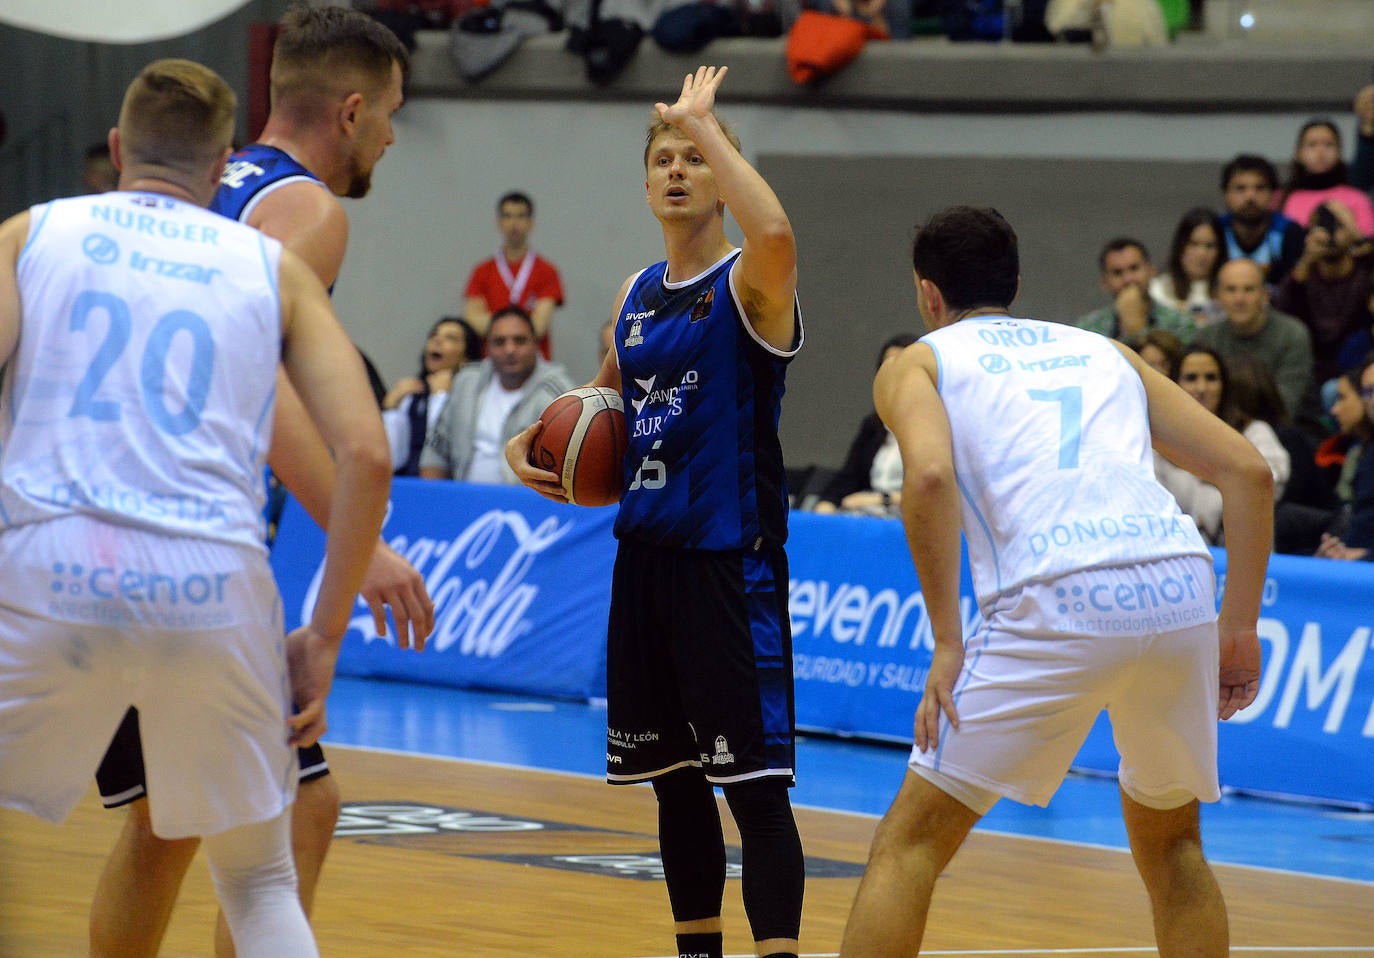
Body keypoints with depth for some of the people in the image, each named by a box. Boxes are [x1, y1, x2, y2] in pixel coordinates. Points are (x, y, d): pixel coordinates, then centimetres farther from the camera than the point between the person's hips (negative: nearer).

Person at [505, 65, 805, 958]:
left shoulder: (750, 284, -9)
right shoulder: (638, 293, 13)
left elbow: (775, 234, -35)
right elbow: (604, 399, 30)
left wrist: (707, 126, -25)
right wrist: (531, 440, 10)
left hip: (731, 558, -8)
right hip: (647, 550, 8)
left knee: (754, 780, -11)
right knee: (674, 777, 15)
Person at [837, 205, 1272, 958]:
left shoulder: (917, 363, 18)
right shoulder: (1103, 351, 30)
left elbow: (930, 476, -6)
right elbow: (1248, 471, 21)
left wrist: (946, 645, -4)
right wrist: (1239, 629, 23)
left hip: (1059, 600, -4)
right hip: (1181, 585, 4)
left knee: (910, 843, 7)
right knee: (1170, 841, 26)